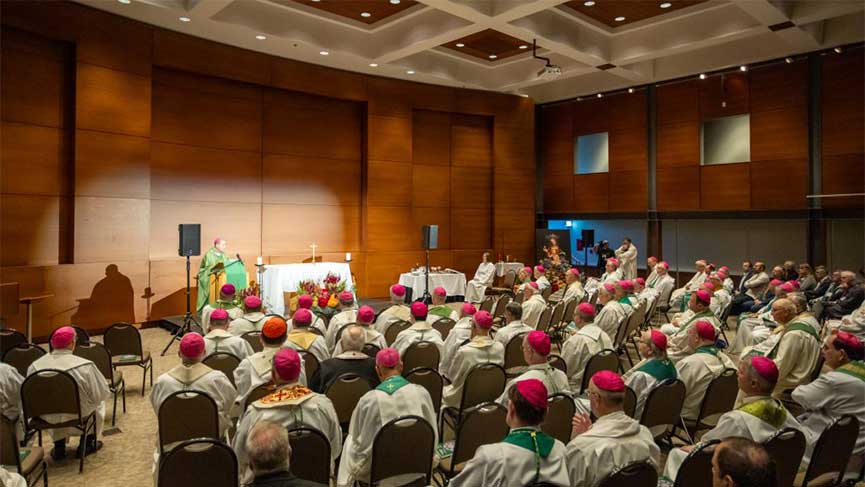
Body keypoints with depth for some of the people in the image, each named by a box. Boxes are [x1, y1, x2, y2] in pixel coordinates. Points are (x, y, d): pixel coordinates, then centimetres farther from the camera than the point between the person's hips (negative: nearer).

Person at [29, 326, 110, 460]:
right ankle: (89, 442, 30)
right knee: (99, 402, 28)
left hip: (49, 421, 3)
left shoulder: (34, 366, -11)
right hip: (77, 421, -3)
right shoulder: (85, 366, -22)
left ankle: (59, 445, 33)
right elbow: (103, 393, -14)